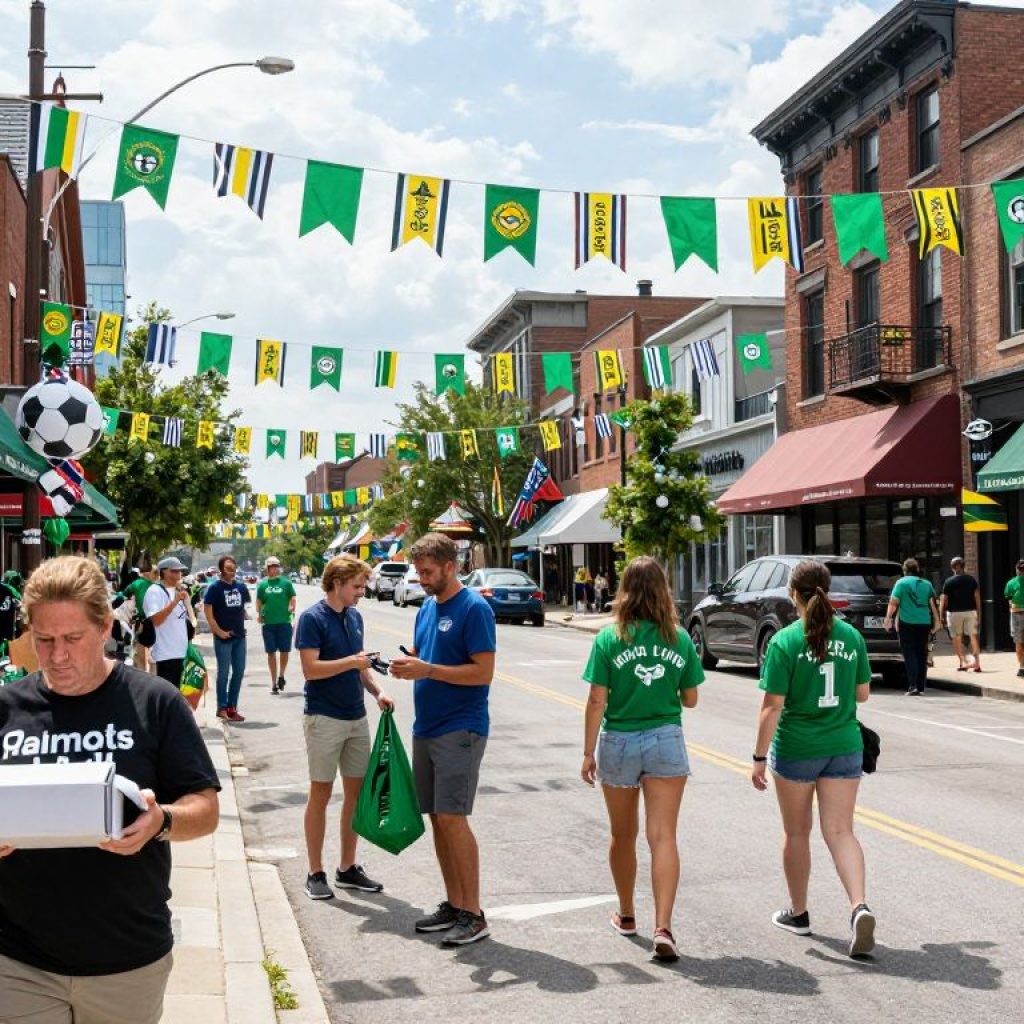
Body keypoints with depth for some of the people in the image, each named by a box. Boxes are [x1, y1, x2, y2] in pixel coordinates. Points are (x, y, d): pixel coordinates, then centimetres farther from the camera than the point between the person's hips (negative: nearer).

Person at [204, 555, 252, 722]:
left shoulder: (241, 587, 9)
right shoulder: (214, 588, -7)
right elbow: (207, 611, -10)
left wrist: (243, 625, 9)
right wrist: (219, 631, -14)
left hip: (240, 635, 6)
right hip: (224, 637, -6)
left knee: (239, 672, 8)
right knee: (223, 672, 0)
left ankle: (232, 707, 17)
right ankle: (222, 708, 8)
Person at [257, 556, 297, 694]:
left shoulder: (286, 582, 2)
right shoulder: (262, 584, 6)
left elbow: (293, 598, 6)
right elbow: (259, 601, 10)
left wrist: (292, 608, -9)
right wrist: (258, 613, -4)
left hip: (284, 622, -1)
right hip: (268, 622, 1)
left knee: (284, 652, 1)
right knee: (271, 653, 6)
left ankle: (281, 676, 26)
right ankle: (274, 683, 15)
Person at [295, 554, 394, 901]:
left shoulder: (355, 617, 10)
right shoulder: (313, 618, -12)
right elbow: (310, 668, -19)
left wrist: (376, 691, 4)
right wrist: (351, 662, -24)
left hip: (356, 717, 7)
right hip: (324, 718, -7)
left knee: (356, 792, 10)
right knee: (320, 794, 1)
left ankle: (348, 868, 21)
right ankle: (315, 873, 11)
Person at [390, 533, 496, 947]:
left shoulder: (473, 608, -11)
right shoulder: (427, 608, 14)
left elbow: (484, 671, -17)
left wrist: (428, 670, -22)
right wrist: (407, 666, -2)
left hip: (460, 730, -8)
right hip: (426, 727, 8)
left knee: (452, 818, -11)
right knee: (437, 818, 11)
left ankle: (473, 914, -4)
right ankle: (453, 904, 21)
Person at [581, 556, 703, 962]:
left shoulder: (609, 638, -7)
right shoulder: (680, 639, -2)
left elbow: (597, 701, -8)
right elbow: (690, 699, 5)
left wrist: (588, 752, -1)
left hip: (619, 742, 0)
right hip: (666, 741, 0)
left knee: (623, 836, 17)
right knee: (663, 837, -3)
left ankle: (626, 915, 33)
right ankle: (663, 927, -14)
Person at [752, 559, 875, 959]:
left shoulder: (785, 641, -13)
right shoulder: (851, 637, 0)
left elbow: (773, 706, -14)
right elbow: (862, 693, 9)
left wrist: (759, 757, -9)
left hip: (795, 749, -3)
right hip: (844, 746, 3)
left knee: (797, 833, 14)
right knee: (840, 831, 5)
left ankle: (798, 914, 28)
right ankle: (859, 906, -17)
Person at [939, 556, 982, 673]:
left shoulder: (949, 582, -5)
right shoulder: (971, 579, 3)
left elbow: (944, 600, -5)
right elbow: (977, 597, 3)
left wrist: (941, 615, 2)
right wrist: (979, 614, 9)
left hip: (955, 612, -2)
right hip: (970, 611, 2)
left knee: (957, 637, 8)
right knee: (973, 636, 4)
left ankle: (962, 662, 2)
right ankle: (977, 662, -5)